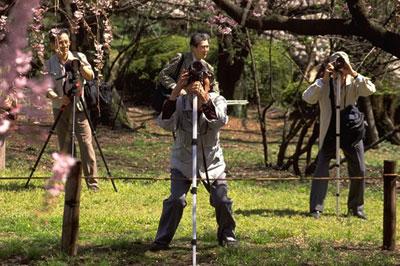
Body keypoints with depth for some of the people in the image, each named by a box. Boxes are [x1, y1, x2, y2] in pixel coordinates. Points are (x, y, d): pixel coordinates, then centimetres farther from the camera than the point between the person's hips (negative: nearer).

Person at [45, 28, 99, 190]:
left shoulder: (78, 57, 2)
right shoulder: (49, 64, 2)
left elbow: (91, 76, -9)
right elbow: (47, 89, -2)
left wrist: (80, 66, -26)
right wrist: (58, 98, -21)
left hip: (78, 107, -1)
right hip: (60, 108, 1)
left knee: (86, 143, -10)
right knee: (64, 147, 4)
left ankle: (92, 182, -10)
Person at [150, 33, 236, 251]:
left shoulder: (217, 100, -9)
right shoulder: (180, 101, -10)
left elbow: (220, 121, -30)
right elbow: (165, 123, -27)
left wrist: (204, 98, -44)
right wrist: (174, 93, -36)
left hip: (211, 161, 1)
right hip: (183, 161, -1)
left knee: (222, 201, -5)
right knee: (176, 200, -15)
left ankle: (227, 235, 20)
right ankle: (162, 239, 0)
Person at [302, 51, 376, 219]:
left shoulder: (353, 83, -1)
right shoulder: (323, 83, -4)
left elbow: (370, 90, -19)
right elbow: (307, 98, -19)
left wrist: (353, 73, -26)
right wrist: (324, 79, -26)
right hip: (329, 134, -2)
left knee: (359, 171, 5)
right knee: (321, 169, -9)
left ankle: (356, 208, 20)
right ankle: (316, 209, -7)